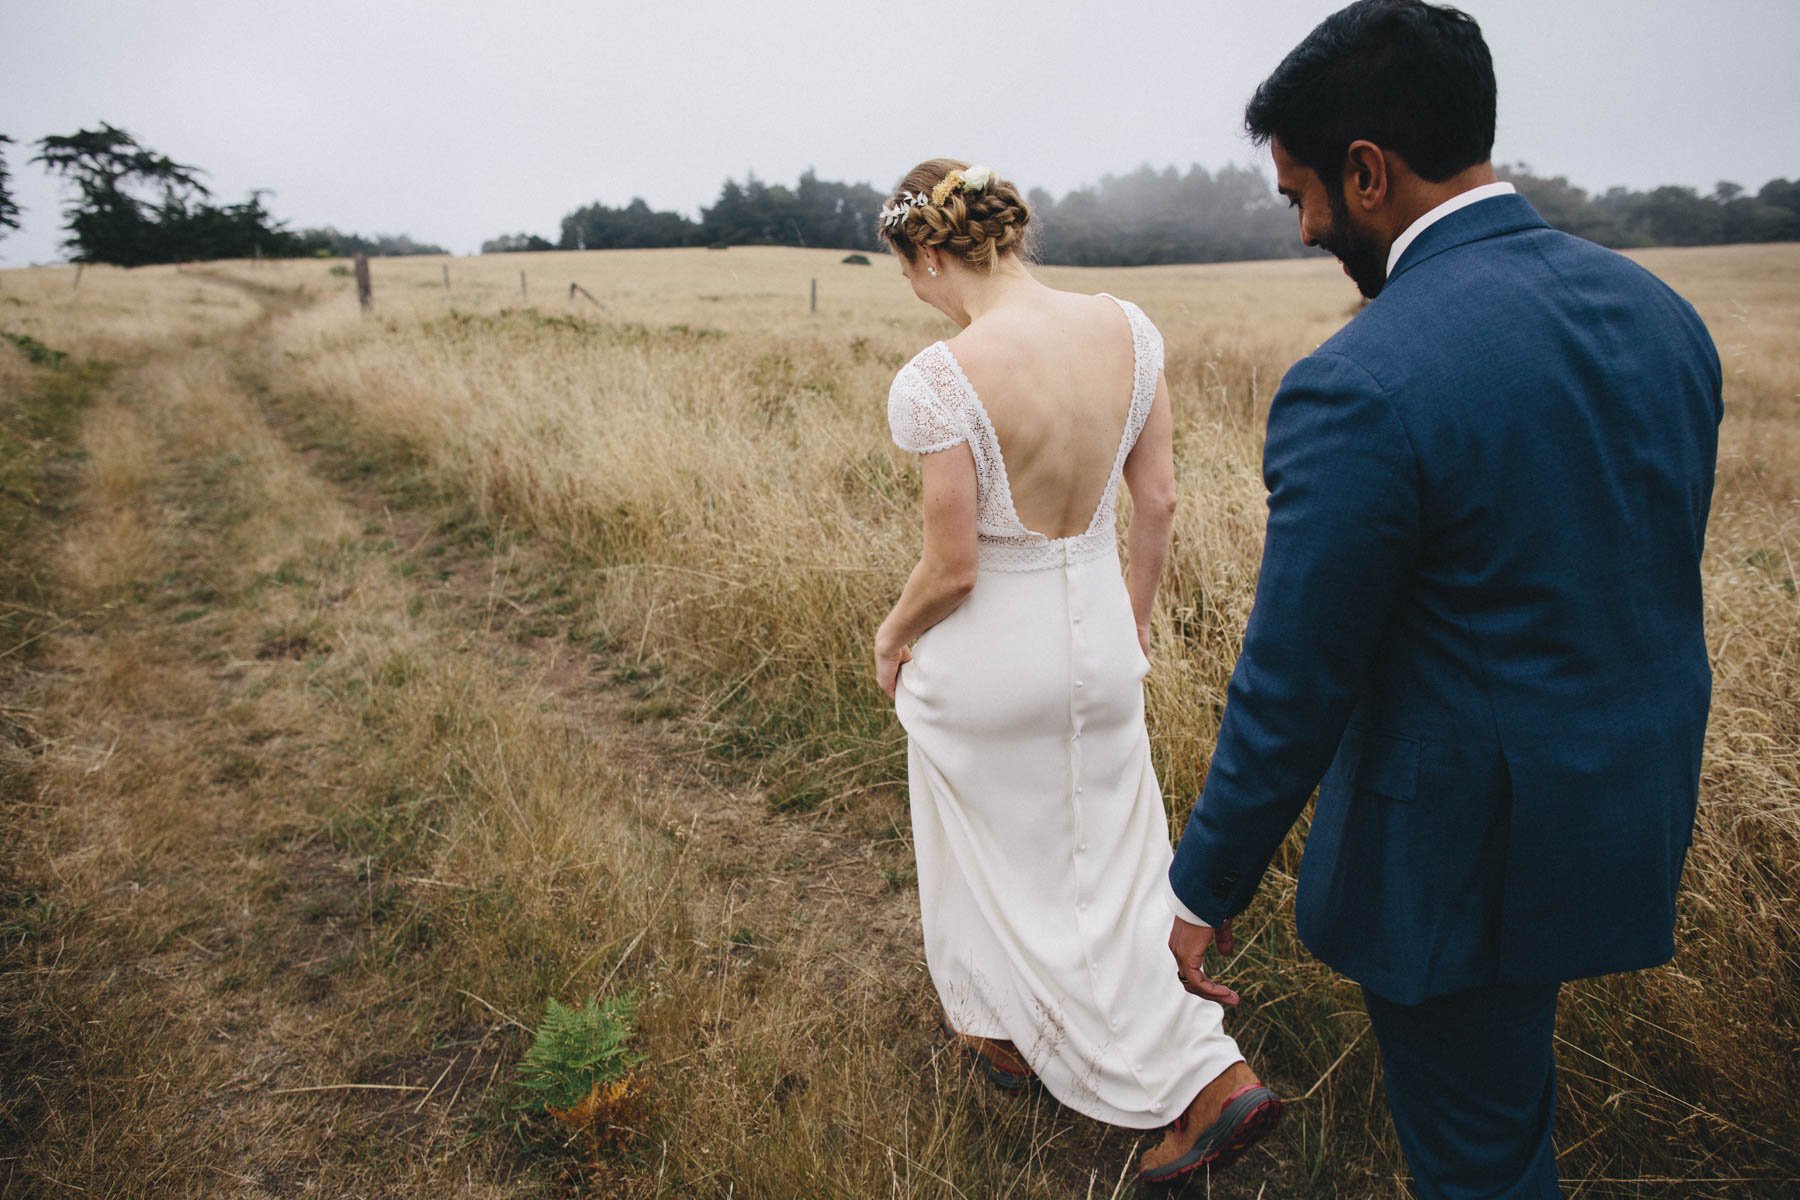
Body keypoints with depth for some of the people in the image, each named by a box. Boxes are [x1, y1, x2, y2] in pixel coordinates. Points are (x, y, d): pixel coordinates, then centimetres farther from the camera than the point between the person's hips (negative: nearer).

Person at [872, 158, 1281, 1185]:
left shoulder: (937, 380, -23)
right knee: (1111, 859, 23)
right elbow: (1160, 499, 1)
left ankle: (1002, 1031, 45)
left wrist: (891, 636, 1)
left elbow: (953, 567, -19)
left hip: (986, 649, -5)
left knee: (990, 856, 21)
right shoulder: (1128, 329, -7)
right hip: (1096, 631, 5)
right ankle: (1214, 1078, 25)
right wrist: (1137, 609, 16)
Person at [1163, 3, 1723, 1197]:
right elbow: (1659, 582, 9)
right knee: (1511, 1103, 31)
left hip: (1469, 845, -8)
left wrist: (1205, 890, -7)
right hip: (1639, 813, 8)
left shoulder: (1360, 389, -27)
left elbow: (1292, 692, -21)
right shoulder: (1658, 310, -1)